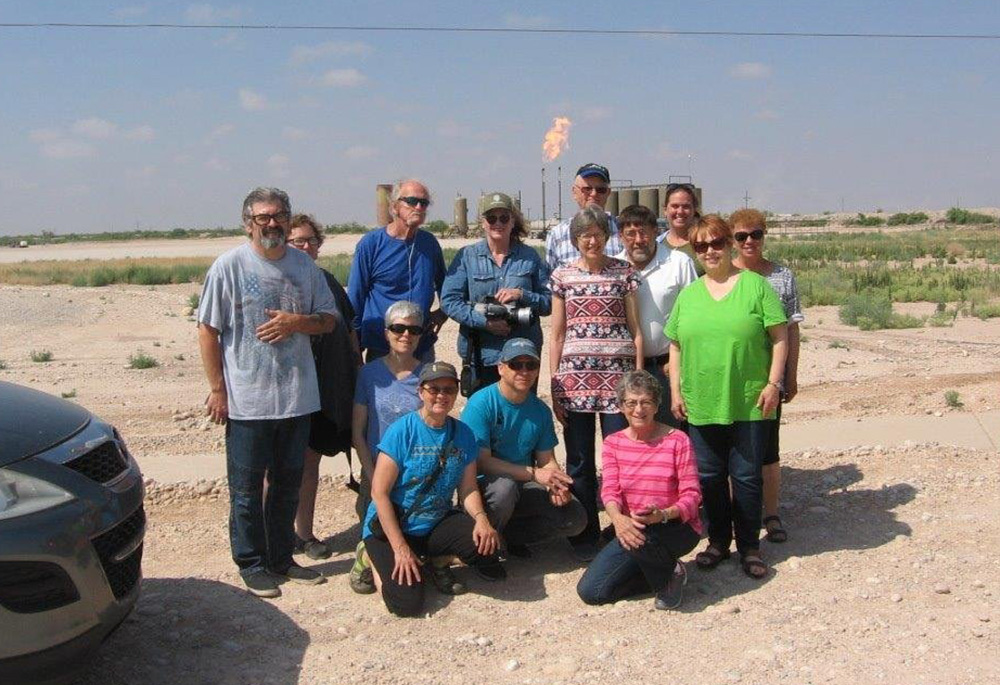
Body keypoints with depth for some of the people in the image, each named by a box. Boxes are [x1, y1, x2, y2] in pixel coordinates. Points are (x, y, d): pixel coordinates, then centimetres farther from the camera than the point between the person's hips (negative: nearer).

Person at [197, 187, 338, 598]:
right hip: (247, 399, -4)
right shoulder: (229, 266, -7)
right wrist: (218, 389, -9)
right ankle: (252, 565, 21)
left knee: (288, 483, 15)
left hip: (297, 396, 4)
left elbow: (329, 319, 10)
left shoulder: (305, 266, 6)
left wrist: (296, 322, -12)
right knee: (247, 487, 6)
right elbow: (208, 330, -6)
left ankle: (281, 558, 30)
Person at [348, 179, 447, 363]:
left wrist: (443, 312, 6)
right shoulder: (371, 244, -6)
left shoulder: (429, 242, 6)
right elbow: (355, 300, -2)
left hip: (424, 347, 4)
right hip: (381, 350, -4)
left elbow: (443, 284, 23)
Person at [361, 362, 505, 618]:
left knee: (487, 542, -24)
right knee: (408, 603, -21)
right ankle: (378, 561, 12)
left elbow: (468, 489, 2)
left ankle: (436, 561, 8)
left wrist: (481, 518, -20)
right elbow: (379, 493, -16)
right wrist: (400, 549, -20)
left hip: (438, 524, 4)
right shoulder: (402, 431, -16)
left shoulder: (463, 434, 0)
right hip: (392, 526, -4)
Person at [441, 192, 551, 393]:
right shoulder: (466, 256, 3)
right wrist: (484, 321, -16)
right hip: (480, 355, -1)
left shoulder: (529, 257, 7)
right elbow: (448, 301, -4)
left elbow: (550, 302, 6)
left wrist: (522, 295, -13)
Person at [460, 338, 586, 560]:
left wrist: (556, 485, -16)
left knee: (575, 518, -11)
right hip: (484, 486, -5)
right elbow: (481, 461, -20)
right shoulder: (481, 403, -16)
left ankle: (509, 535, 6)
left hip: (524, 487, 5)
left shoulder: (540, 410, 3)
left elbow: (547, 460, 7)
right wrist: (533, 473, -25)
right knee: (505, 485, -38)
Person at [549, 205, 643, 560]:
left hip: (617, 372, -1)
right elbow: (557, 334, 8)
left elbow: (635, 329, 6)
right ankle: (585, 535, 20)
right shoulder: (562, 276, 7)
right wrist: (554, 385, 3)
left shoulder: (624, 272, 6)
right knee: (579, 460, 7)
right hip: (575, 373, 1)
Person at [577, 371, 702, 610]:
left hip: (678, 528, -4)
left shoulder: (677, 441, -9)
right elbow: (609, 490, -8)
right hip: (630, 529, 4)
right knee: (589, 591, -10)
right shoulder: (613, 443, 3)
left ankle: (667, 579, -5)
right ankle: (660, 571, 10)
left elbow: (692, 494, -11)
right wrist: (618, 518, -32)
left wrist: (663, 514, -33)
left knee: (643, 535, -40)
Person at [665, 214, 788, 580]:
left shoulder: (755, 285, -1)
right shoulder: (688, 294, 10)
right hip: (701, 403, 3)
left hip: (749, 403, -3)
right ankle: (718, 541, 27)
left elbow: (779, 337, -2)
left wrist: (773, 383, -9)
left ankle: (749, 547, 20)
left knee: (746, 477, 5)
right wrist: (676, 390, 6)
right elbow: (675, 346, 12)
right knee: (709, 477, 11)